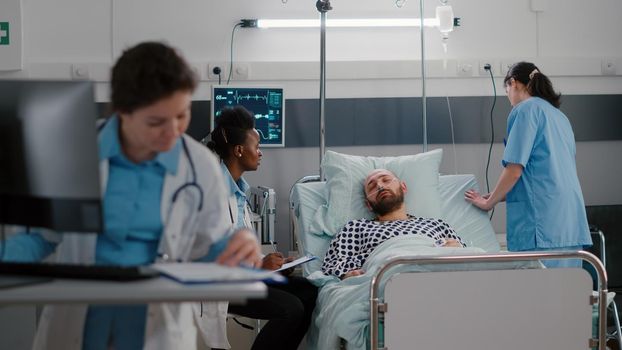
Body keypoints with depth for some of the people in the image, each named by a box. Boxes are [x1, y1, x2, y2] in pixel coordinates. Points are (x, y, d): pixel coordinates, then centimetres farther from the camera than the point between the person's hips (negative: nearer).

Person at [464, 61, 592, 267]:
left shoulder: (526, 109, -2)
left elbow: (514, 170, -9)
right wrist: (499, 196, 23)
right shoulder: (559, 116, 23)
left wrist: (488, 202, 5)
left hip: (542, 217, -8)